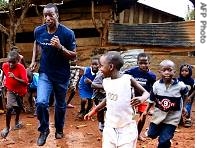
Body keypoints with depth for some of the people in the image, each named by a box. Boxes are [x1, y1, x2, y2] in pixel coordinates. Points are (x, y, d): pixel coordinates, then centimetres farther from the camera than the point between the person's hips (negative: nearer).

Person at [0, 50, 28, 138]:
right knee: (9, 108, -16)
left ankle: (17, 120, 48)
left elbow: (26, 83, -34)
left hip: (20, 91, -1)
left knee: (18, 108, 19)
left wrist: (15, 78, -43)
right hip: (10, 90, 1)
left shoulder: (21, 68, -27)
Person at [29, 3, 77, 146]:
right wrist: (34, 60, 6)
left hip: (62, 75, -1)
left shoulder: (67, 33, -18)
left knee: (60, 105, 15)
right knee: (41, 102, -16)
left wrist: (60, 47, -29)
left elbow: (74, 56, -13)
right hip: (45, 74, 1)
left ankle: (59, 129, 41)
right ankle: (44, 130, 10)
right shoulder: (39, 31, -8)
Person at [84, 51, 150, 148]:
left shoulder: (128, 79, -10)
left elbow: (145, 92, -3)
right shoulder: (105, 82, 3)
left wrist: (142, 98, -24)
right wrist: (94, 110, 21)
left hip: (127, 127, -4)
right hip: (109, 127, 4)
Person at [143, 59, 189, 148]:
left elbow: (185, 95, 5)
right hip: (159, 114, 3)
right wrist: (146, 110, 9)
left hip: (172, 117, -2)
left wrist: (183, 107, 12)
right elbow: (152, 99, 2)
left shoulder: (180, 86, -18)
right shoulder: (156, 85, -14)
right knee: (151, 135, 18)